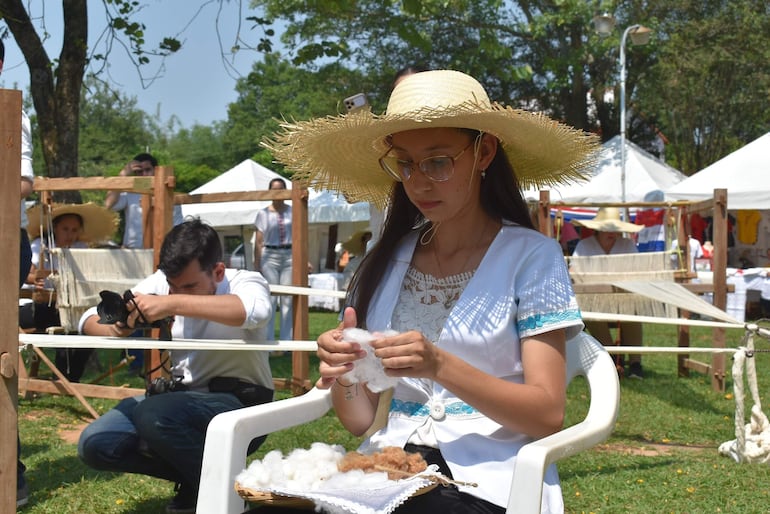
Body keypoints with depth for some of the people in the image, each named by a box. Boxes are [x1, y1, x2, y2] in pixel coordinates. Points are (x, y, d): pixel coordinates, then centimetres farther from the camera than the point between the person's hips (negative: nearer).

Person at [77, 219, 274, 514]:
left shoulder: (244, 282, -16)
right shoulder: (162, 282, -3)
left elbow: (256, 310, -42)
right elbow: (89, 320, -1)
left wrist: (172, 303, -45)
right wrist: (115, 329, -26)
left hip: (240, 404, -6)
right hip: (180, 397, 6)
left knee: (154, 415, -31)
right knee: (94, 444, -9)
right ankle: (191, 474, 7)